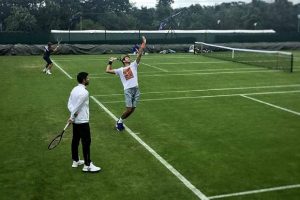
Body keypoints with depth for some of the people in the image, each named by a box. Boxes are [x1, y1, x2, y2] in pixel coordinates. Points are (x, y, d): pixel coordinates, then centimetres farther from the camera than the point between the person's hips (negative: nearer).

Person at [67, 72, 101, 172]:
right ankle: (87, 165, 0)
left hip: (75, 121, 9)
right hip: (82, 121, -9)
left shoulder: (74, 89, 7)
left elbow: (69, 104, 3)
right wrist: (72, 117, -8)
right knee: (86, 142, -3)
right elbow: (77, 106, -19)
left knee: (75, 140, 16)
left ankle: (75, 161, 28)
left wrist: (73, 114, -9)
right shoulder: (84, 92, -20)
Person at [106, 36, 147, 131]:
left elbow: (139, 55, 4)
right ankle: (119, 121, 13)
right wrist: (110, 62, 16)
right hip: (128, 90, -3)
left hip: (136, 89, 3)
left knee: (132, 109, 3)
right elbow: (108, 70, 11)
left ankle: (120, 122, 22)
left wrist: (143, 45, -5)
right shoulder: (120, 70, 11)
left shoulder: (133, 65, 14)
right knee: (129, 109, -12)